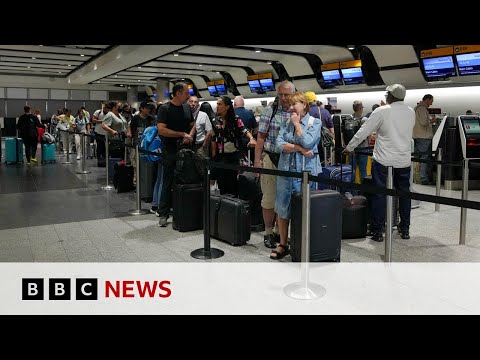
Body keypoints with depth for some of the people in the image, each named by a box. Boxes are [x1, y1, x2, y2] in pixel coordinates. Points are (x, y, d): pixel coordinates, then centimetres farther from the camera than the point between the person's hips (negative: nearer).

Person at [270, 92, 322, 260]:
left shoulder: (315, 123, 0)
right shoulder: (286, 124, 10)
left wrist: (297, 124, -6)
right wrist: (299, 148, -15)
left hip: (306, 172, -4)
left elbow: (307, 142, -16)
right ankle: (283, 245, 20)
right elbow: (279, 144, -4)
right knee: (282, 209, 8)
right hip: (286, 170, 4)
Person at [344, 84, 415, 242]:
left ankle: (378, 231, 5)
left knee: (379, 194, 2)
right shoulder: (411, 112, 4)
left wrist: (349, 148, 5)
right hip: (404, 160, 4)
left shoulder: (382, 111, -10)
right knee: (404, 193, 15)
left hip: (383, 159, -4)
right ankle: (405, 229, 23)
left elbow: (363, 132, -7)